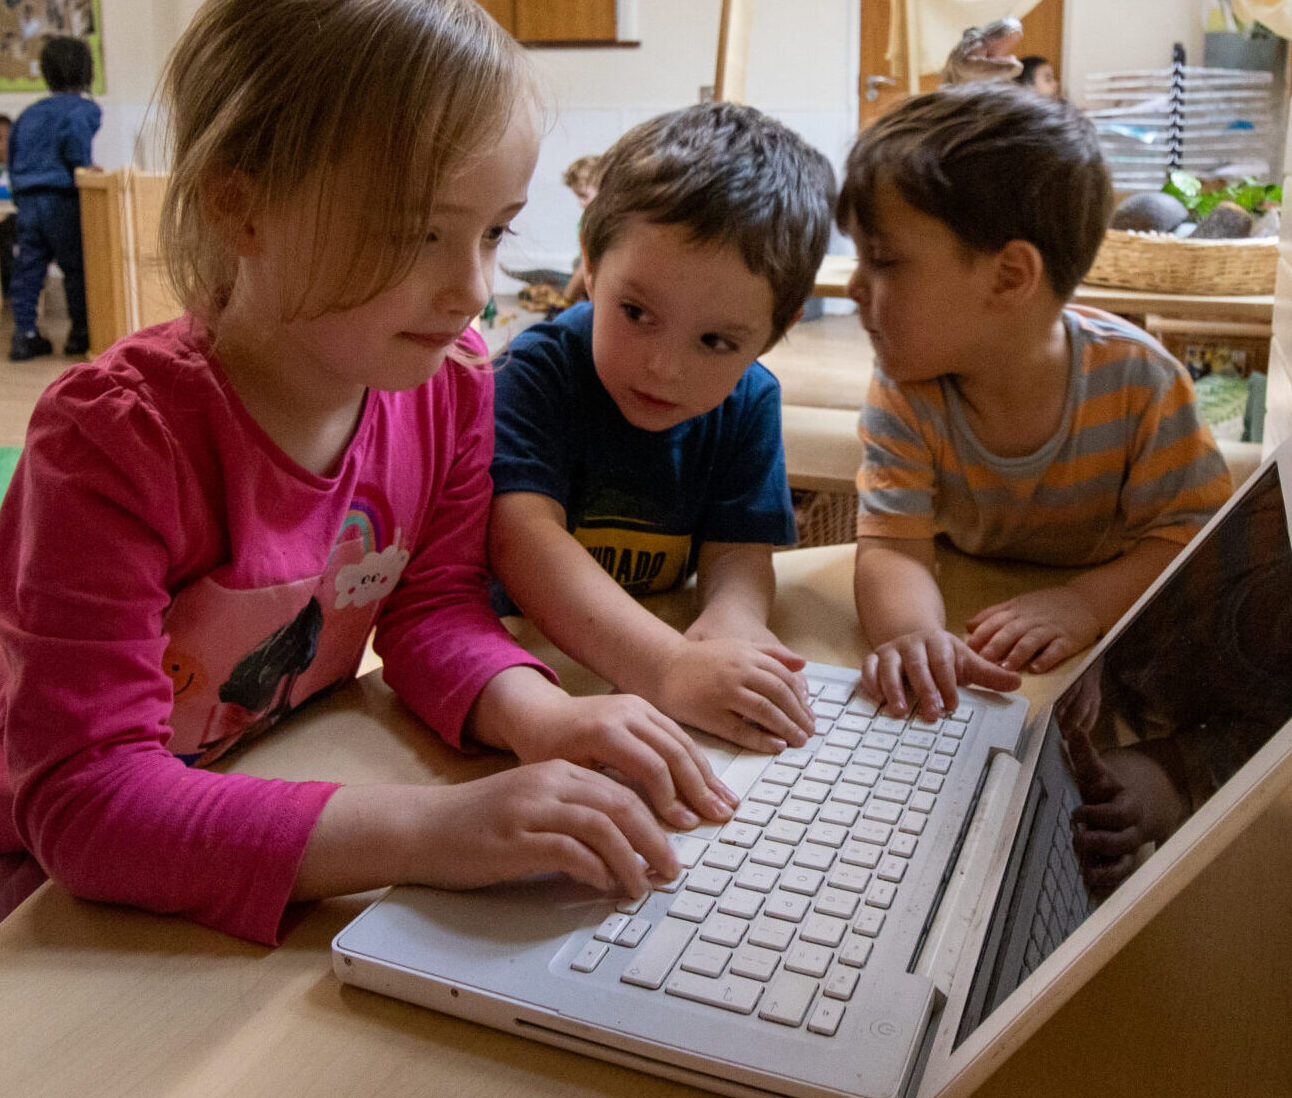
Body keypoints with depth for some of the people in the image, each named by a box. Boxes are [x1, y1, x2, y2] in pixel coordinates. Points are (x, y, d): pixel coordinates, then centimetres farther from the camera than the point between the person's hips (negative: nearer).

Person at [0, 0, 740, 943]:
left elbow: (435, 602, -1)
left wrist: (536, 714, -23)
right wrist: (430, 829, -42)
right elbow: (84, 798, -32)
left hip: (288, 801, 5)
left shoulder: (451, 380, -11)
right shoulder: (119, 438, -28)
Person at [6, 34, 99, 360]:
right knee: (76, 267, 3)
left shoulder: (29, 114, 18)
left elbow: (12, 159, 19)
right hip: (62, 201, -6)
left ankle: (24, 333, 8)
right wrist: (84, 170, -13)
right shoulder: (84, 108, -2)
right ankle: (80, 331, 9)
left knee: (27, 267, 8)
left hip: (28, 201, 6)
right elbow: (75, 129, -24)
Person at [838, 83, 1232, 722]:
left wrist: (1086, 602, -36)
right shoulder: (905, 394, -19)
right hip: (971, 606, -1)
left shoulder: (1136, 377, -23)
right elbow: (891, 544, -27)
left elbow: (1197, 531, -18)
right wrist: (913, 630, -50)